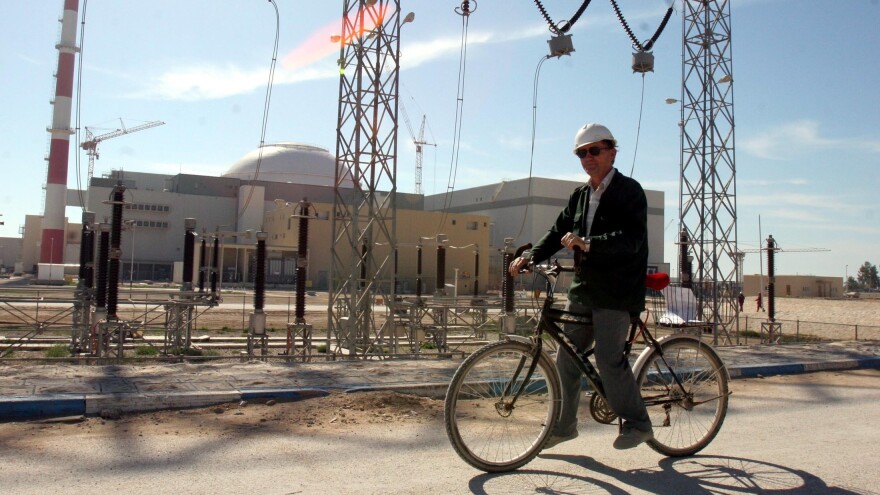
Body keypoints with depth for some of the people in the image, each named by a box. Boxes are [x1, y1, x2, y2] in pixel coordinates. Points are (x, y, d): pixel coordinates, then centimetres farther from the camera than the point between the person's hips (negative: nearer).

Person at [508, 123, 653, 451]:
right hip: (584, 289, 7)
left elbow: (630, 240, -21)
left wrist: (587, 243, -35)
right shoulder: (580, 196, 15)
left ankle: (637, 424, 11)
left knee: (609, 359, -9)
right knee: (566, 358, 8)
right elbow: (559, 232, 11)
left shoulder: (629, 191, -7)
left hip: (616, 292, -7)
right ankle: (564, 425, 22)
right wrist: (529, 257, -4)